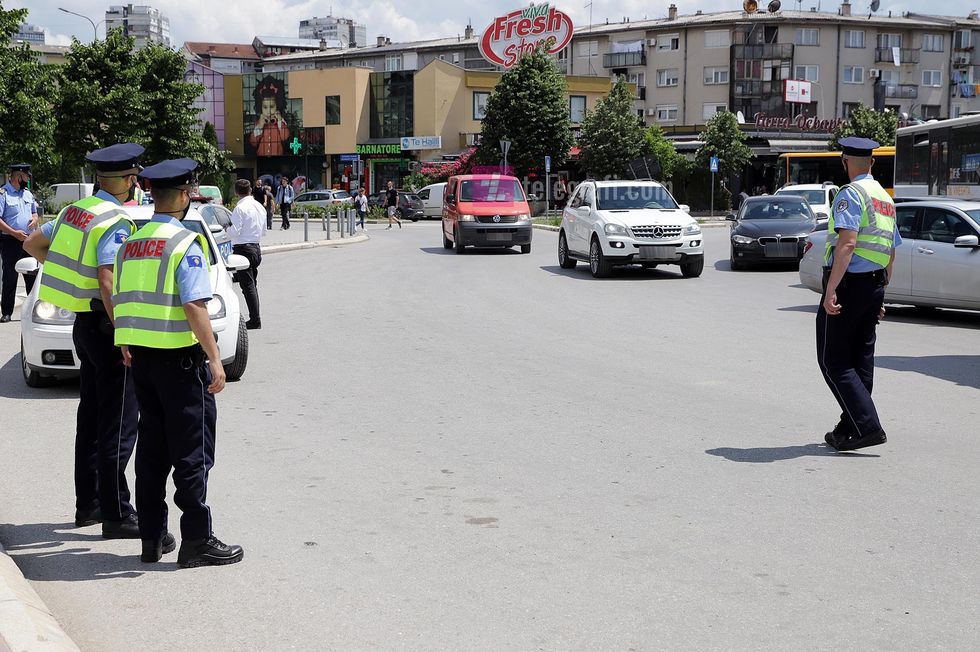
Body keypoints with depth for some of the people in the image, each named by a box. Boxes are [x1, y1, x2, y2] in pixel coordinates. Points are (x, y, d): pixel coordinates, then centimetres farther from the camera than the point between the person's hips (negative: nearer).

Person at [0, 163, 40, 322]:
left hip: (29, 241, 6)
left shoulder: (28, 193, 13)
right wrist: (14, 233, -20)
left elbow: (34, 212, 26)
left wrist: (35, 219, 2)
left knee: (32, 276, 8)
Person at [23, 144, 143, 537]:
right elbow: (108, 285, -26)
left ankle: (88, 504, 26)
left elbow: (32, 245, 20)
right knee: (118, 425, -4)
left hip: (83, 324, 9)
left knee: (90, 417, 17)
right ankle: (116, 515, -1)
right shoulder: (115, 223, -19)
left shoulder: (75, 211, 8)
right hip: (104, 325, -9)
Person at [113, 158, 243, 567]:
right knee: (192, 452, 0)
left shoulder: (130, 244, 10)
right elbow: (194, 306, -20)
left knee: (152, 448, 14)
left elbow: (120, 302, 13)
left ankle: (152, 538, 20)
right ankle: (196, 542, 4)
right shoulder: (185, 243, -13)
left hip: (140, 358, 7)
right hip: (180, 359, -7)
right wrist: (215, 360, -19)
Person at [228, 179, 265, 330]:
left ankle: (255, 319, -7)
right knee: (252, 284, 16)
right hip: (256, 247, 8)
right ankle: (255, 318, 19)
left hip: (243, 248, -8)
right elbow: (264, 231, 16)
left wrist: (227, 227, 1)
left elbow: (234, 232, -19)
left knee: (247, 285, -5)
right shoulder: (259, 207, 9)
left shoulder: (240, 208, -16)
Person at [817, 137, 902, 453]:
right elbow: (891, 253, 22)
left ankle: (867, 426, -13)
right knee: (861, 361, 12)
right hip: (874, 285, 9)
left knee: (834, 362, -5)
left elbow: (847, 243, -23)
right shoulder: (886, 199, 18)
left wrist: (830, 290, -26)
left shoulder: (850, 194, -11)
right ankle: (850, 428, 17)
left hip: (847, 284, -9)